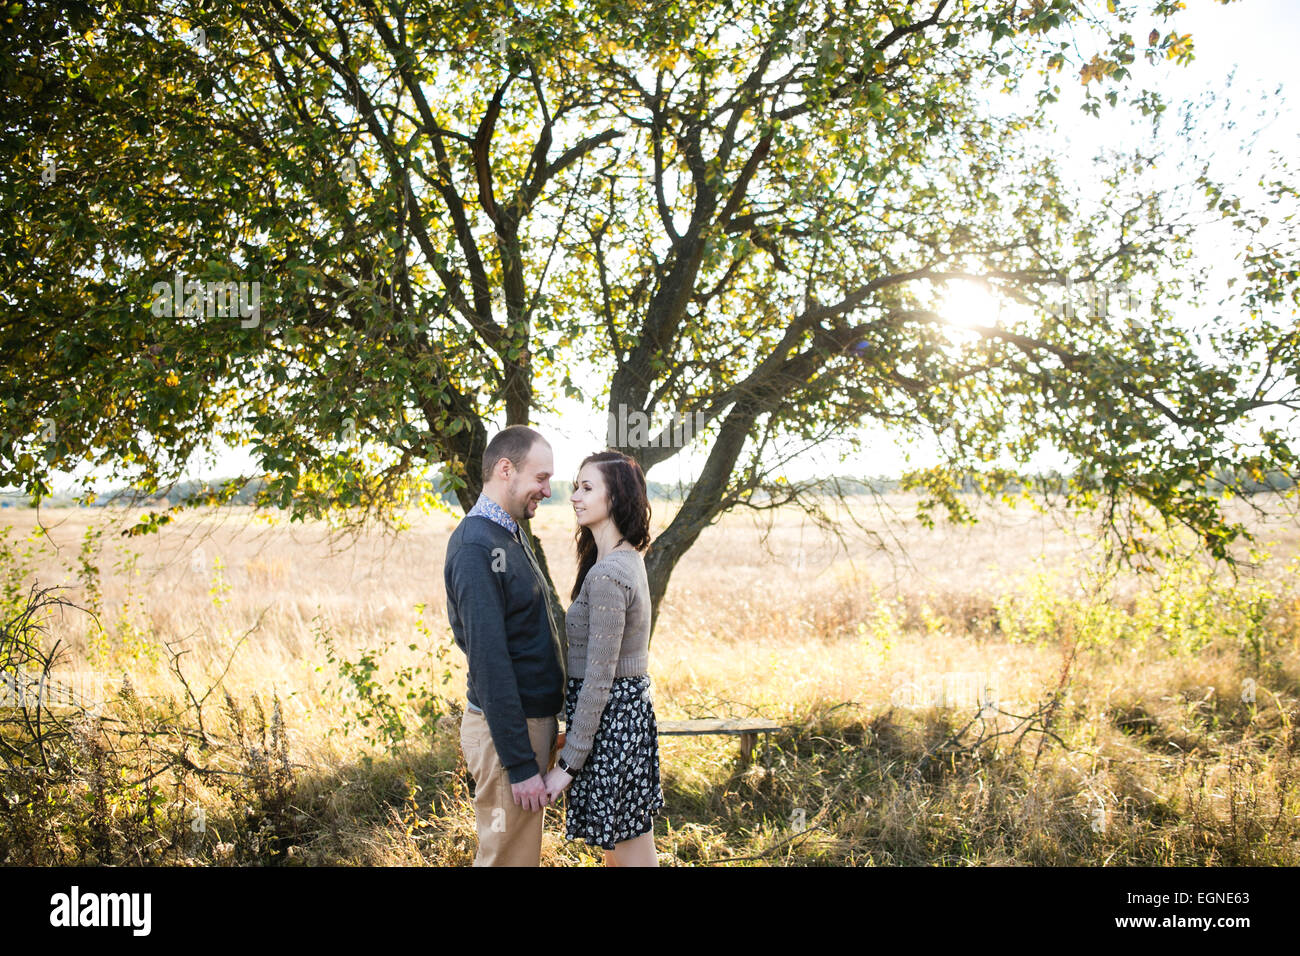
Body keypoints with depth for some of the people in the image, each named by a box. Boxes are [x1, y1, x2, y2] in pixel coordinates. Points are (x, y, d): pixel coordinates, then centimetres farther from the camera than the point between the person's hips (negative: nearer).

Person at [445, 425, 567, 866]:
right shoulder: (476, 546, -21)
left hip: (533, 718, 10)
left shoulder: (513, 533, 11)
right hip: (507, 730, -10)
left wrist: (542, 735, 15)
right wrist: (521, 765, -23)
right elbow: (488, 663, -24)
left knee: (523, 847, 20)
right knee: (508, 855, 2)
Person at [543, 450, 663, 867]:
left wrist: (568, 763, -16)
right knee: (616, 850, 19)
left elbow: (598, 679, -21)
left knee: (629, 853, 2)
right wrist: (572, 733, 21)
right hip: (630, 707, 10)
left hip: (610, 719, -10)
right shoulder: (627, 560, 10)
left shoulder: (607, 575, -21)